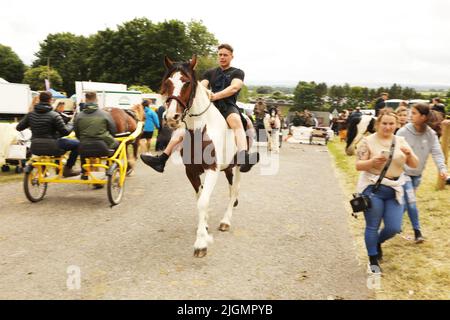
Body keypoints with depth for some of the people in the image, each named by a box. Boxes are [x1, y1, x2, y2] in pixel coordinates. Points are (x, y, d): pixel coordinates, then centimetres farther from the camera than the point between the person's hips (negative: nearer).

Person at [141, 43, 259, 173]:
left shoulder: (237, 72, 8)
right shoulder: (210, 73, 21)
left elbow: (234, 88, -12)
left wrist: (215, 96, -29)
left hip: (228, 106, -5)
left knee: (236, 121, -38)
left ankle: (245, 159, -64)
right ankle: (161, 160, -8)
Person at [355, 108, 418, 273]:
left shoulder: (401, 141, 7)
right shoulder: (368, 141, -5)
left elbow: (414, 165, 5)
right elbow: (358, 166, -7)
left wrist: (409, 154, -16)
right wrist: (372, 161, -26)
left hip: (394, 190, 4)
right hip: (372, 188, -4)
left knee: (394, 228, 3)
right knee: (372, 227, 4)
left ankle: (377, 242, 36)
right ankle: (373, 260, 21)